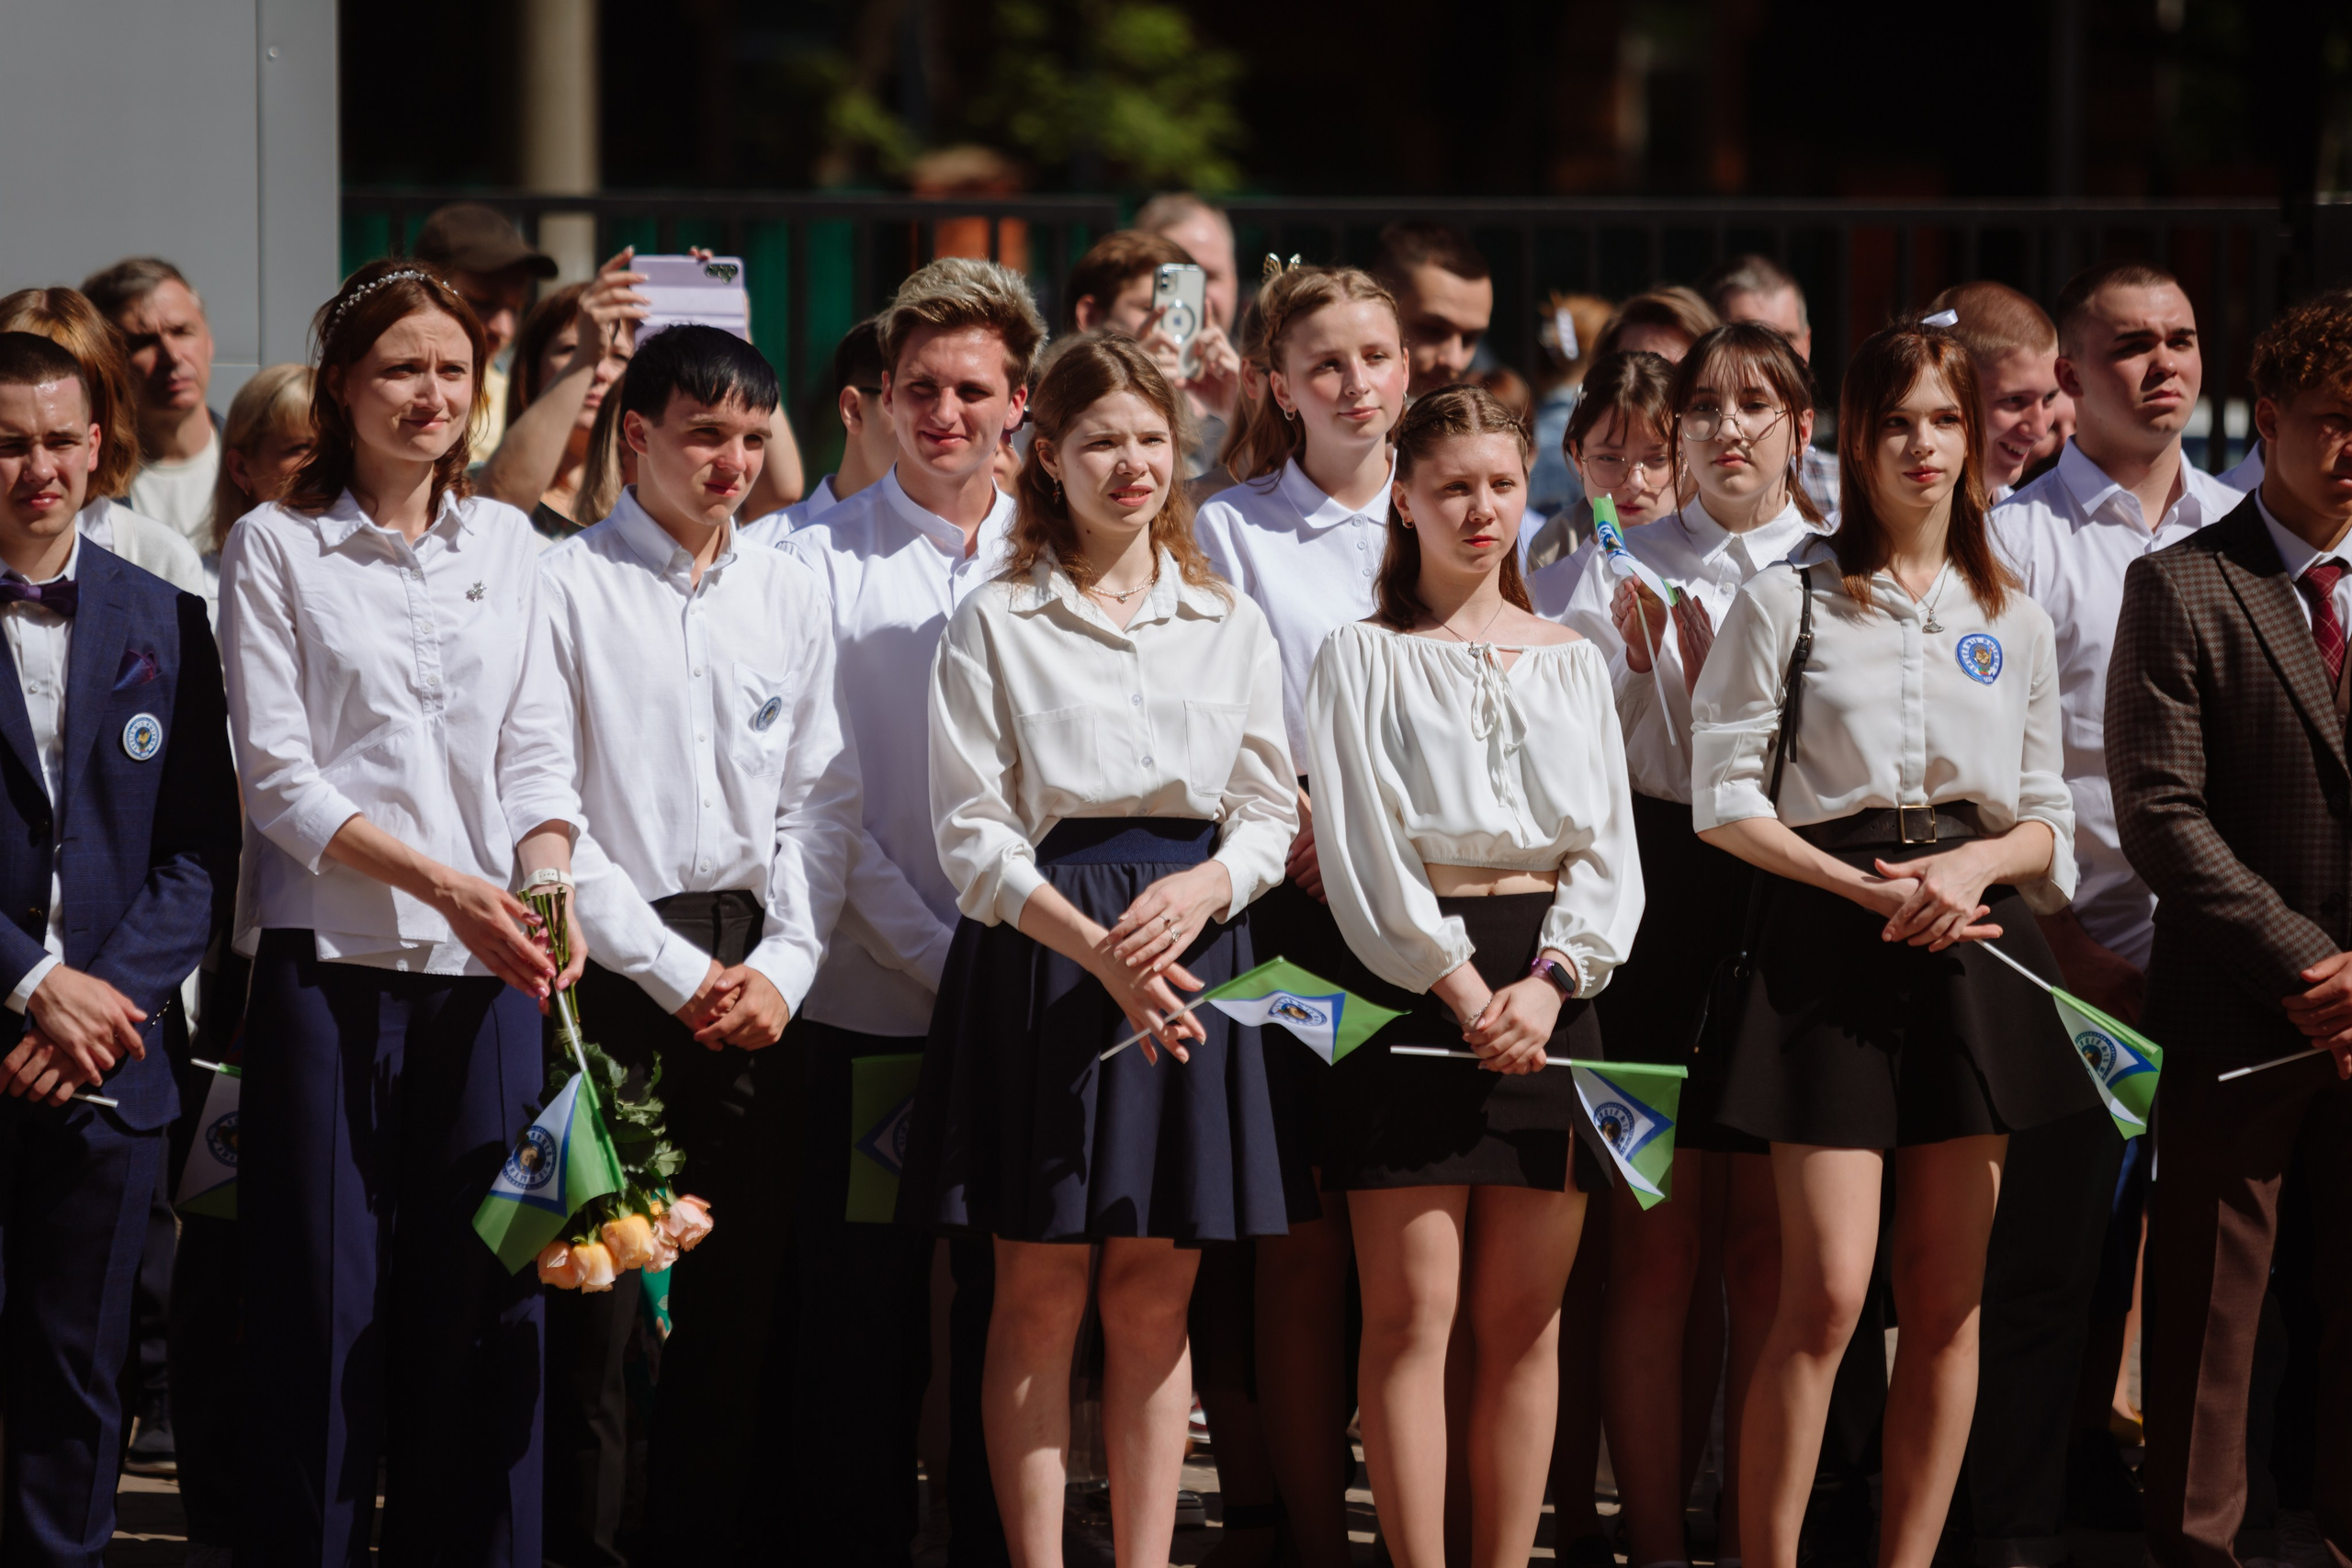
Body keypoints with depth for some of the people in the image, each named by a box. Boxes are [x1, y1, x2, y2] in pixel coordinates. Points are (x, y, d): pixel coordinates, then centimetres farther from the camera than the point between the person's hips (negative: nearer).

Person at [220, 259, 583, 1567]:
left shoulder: (508, 545, 13)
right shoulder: (276, 547, 3)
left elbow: (537, 750, 9)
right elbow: (277, 773, -4)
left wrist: (546, 884, -11)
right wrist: (440, 882, -15)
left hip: (487, 966, 3)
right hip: (329, 961, -3)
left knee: (484, 1287, 1)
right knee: (323, 1294, -2)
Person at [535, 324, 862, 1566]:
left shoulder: (787, 593, 12)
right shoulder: (564, 588, -3)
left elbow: (823, 800, 10)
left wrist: (783, 966, -3)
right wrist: (674, 973, -9)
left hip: (757, 980, 4)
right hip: (613, 965, -4)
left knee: (737, 1293, 6)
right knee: (596, 1296, -5)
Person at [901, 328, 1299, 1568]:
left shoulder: (1231, 627, 11)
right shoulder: (994, 626, 1)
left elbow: (1269, 813, 12)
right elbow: (972, 835, -4)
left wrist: (1202, 886, -11)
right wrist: (1096, 946, -17)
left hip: (1193, 950, 3)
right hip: (1042, 952, -3)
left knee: (1155, 1295, 4)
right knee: (1041, 1291, -2)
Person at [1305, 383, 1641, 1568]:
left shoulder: (1573, 663, 15)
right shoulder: (1366, 657, 5)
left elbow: (1609, 848, 8)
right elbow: (1362, 846, -4)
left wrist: (1548, 983, -9)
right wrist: (1463, 987, -14)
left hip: (1547, 988, 3)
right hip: (1412, 974, -3)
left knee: (1525, 1318, 2)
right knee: (1413, 1309, -7)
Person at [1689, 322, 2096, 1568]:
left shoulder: (2012, 621, 13)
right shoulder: (1788, 600, 2)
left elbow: (2048, 820, 14)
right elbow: (1724, 797, -3)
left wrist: (1977, 863, -8)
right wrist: (1868, 888, -12)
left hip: (1971, 949, 4)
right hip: (1833, 941, -4)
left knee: (1946, 1297, 3)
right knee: (1829, 1289, -12)